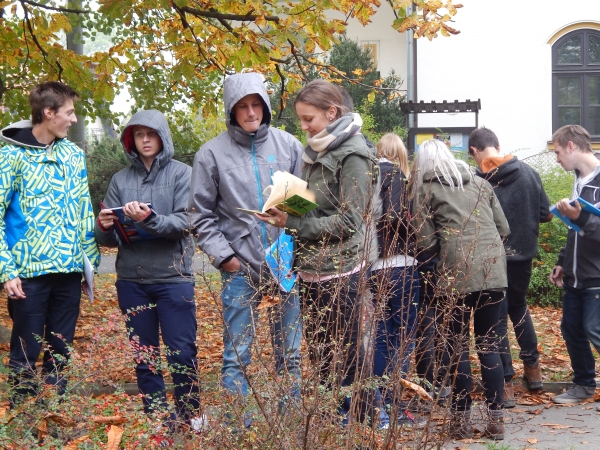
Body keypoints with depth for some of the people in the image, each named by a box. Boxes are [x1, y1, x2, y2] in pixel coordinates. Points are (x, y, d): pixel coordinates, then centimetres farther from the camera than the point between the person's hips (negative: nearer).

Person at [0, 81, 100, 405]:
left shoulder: (73, 154, 11)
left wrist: (90, 261, 11)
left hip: (69, 269, 5)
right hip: (30, 271, -5)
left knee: (61, 354, 11)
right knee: (26, 355, 1)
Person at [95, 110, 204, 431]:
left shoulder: (181, 174, 1)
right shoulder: (121, 179, 10)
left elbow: (184, 223, -10)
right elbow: (110, 238, 10)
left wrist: (150, 219, -25)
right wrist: (105, 228, -13)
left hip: (173, 276, -3)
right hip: (131, 279, 3)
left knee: (182, 352, -2)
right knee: (143, 355, 8)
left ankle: (190, 414, 14)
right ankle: (156, 417, 17)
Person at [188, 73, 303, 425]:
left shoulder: (288, 145, 5)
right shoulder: (213, 153, 1)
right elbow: (201, 214, 4)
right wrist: (223, 255, -5)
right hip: (240, 268, -2)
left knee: (290, 353, 9)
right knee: (237, 356, 0)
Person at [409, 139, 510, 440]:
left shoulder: (426, 189, 6)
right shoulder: (481, 184, 18)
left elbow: (426, 243, 0)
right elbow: (504, 229, 16)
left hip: (457, 274, -3)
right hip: (493, 271, 4)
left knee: (458, 346, 6)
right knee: (488, 344, 9)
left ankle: (462, 419, 7)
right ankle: (496, 419, 7)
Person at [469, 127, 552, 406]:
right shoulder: (528, 173, -2)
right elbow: (546, 215, 3)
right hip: (523, 253, 4)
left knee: (497, 316, 6)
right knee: (519, 306, 26)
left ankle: (506, 383, 6)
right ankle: (532, 367, 30)